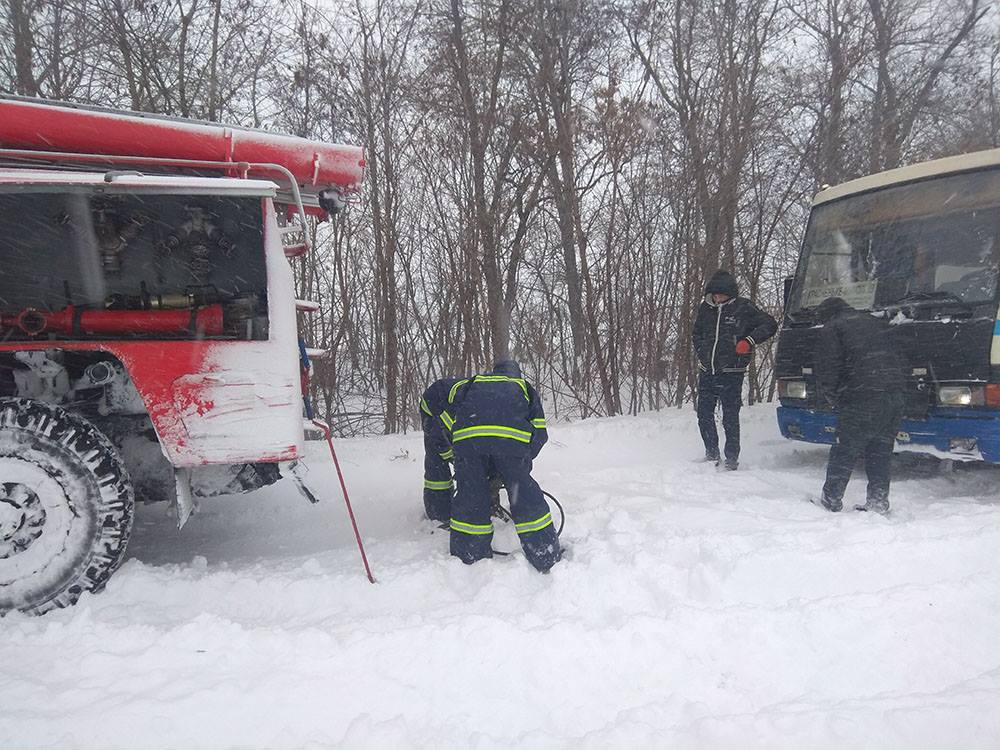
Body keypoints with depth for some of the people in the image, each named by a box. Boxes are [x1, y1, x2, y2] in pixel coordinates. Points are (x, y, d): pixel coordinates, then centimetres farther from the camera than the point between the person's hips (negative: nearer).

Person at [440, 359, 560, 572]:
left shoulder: (472, 383, 39)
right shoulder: (524, 387, 36)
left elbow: (447, 420, 25)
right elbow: (540, 432, 23)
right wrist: (524, 461, 32)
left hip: (467, 434, 1)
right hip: (511, 435, -1)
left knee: (470, 493, 13)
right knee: (524, 492, 9)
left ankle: (467, 558, 20)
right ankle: (548, 558, 15)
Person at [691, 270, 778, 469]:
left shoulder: (743, 307, -5)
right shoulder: (706, 308, 8)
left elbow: (769, 324, -2)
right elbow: (696, 333, 24)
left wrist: (749, 341, -15)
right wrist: (702, 354, 11)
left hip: (731, 373, -5)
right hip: (707, 372, 5)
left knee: (730, 419, -1)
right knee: (704, 415, 9)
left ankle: (732, 458, 11)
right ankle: (711, 453, 25)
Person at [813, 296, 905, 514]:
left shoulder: (832, 330, 3)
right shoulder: (875, 323, 24)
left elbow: (827, 369, -6)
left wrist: (832, 398, 4)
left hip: (862, 398, -6)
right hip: (895, 394, 7)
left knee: (845, 451, 2)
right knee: (881, 451, 14)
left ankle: (831, 499, 6)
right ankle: (879, 500, 15)